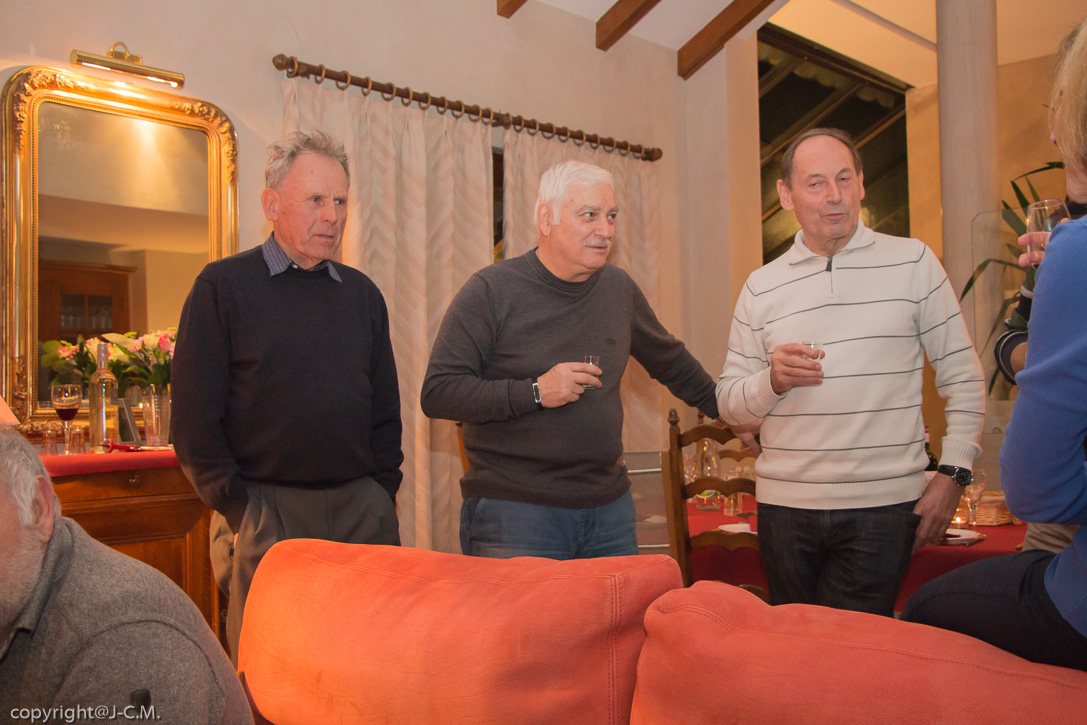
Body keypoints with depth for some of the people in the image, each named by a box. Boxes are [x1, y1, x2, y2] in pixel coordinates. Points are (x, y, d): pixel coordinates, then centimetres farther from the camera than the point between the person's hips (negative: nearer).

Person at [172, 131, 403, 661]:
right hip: (267, 506, -3)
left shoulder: (362, 294, 12)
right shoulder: (224, 285, -1)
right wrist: (238, 508, -9)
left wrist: (382, 491, 5)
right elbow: (194, 418, -5)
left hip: (363, 508, 4)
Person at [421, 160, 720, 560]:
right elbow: (437, 393, -13)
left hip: (610, 509, 5)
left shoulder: (618, 287, 8)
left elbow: (673, 362, 24)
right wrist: (535, 392, -20)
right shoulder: (491, 291, -8)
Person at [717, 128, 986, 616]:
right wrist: (773, 380, -13)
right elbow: (729, 404, 7)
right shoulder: (761, 287, 7)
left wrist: (953, 473, -4)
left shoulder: (914, 262, 3)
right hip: (785, 504, 3)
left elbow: (963, 377, 4)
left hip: (885, 505, -2)